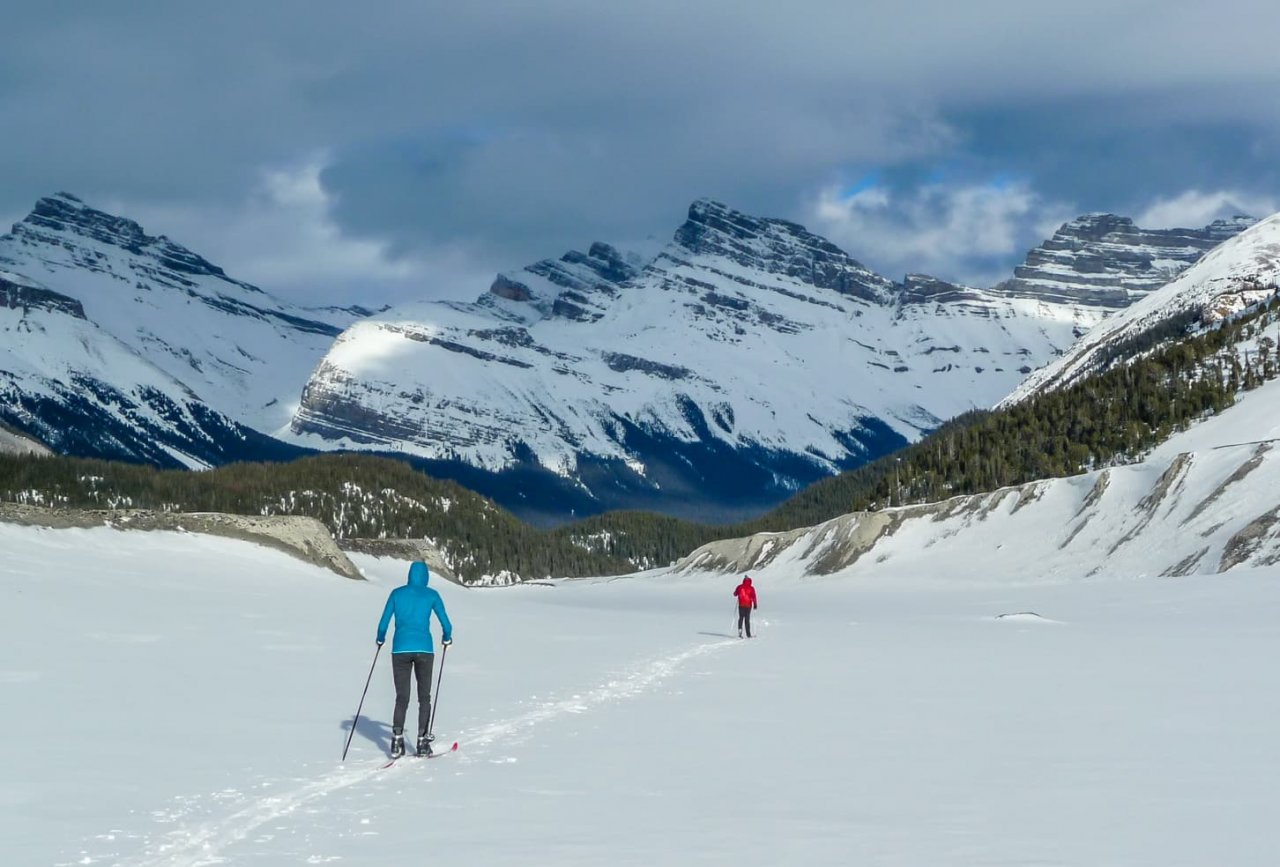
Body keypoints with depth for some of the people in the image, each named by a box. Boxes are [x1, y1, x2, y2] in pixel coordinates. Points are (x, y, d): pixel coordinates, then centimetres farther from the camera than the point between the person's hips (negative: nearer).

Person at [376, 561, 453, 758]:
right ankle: (422, 741, 7)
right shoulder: (431, 595, 4)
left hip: (400, 650, 1)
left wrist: (380, 639, 27)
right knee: (424, 697, 11)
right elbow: (446, 624, 6)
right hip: (424, 649, -1)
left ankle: (397, 740, -8)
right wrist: (447, 638, 28)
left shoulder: (397, 593, 6)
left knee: (402, 698, 6)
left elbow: (383, 624, 7)